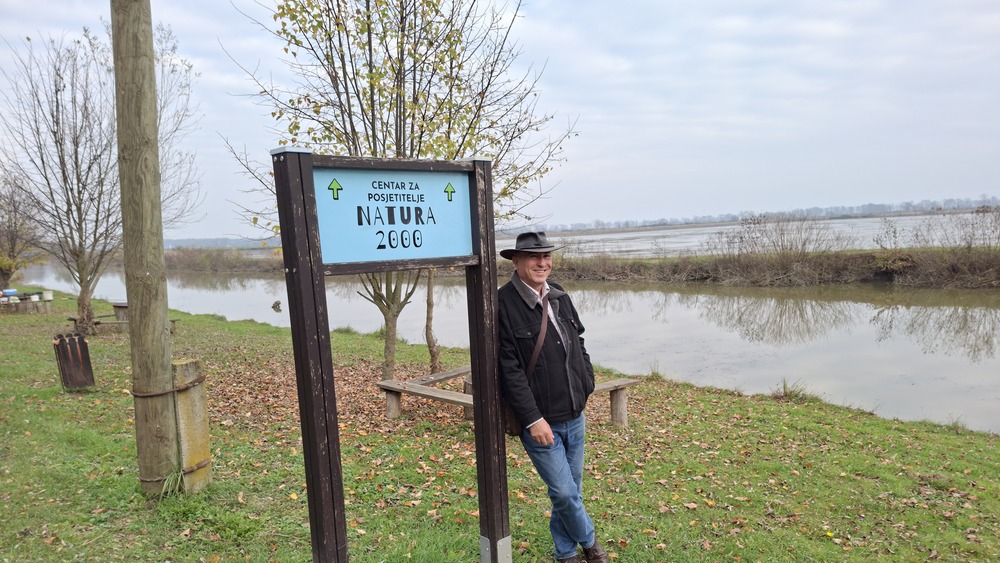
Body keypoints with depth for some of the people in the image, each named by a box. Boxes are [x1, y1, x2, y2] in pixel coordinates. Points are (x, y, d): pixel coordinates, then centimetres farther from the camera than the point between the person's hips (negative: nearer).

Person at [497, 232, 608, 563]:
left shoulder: (559, 297, 6)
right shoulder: (504, 304, -16)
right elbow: (509, 369, -18)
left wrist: (587, 383, 9)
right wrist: (533, 419, -18)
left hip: (574, 416, 7)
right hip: (540, 421, -6)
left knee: (570, 490, 18)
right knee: (564, 493, 2)